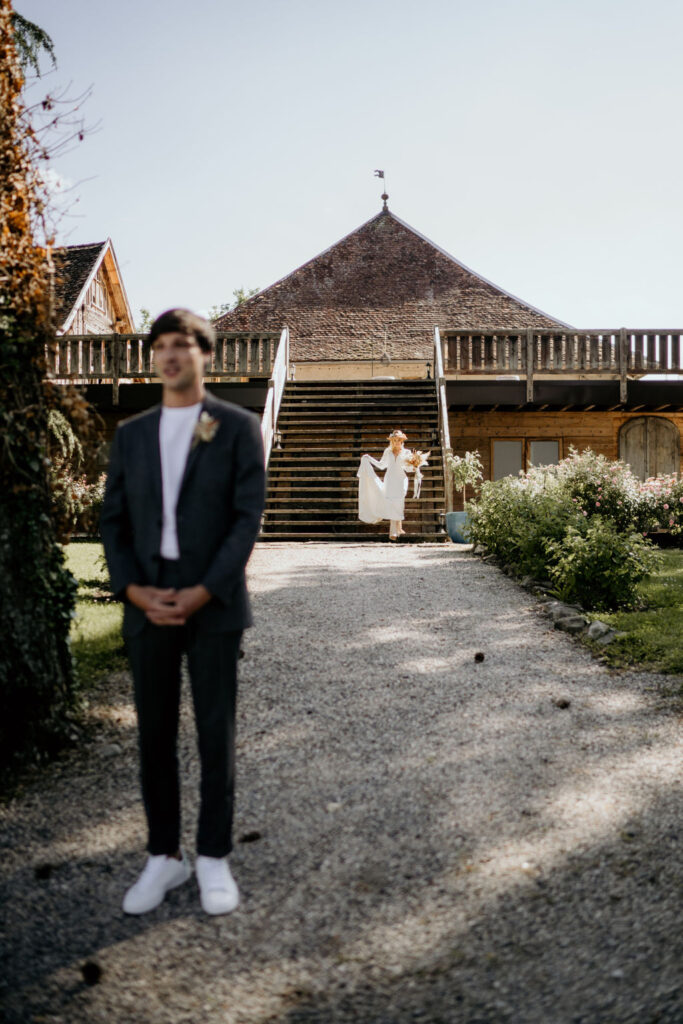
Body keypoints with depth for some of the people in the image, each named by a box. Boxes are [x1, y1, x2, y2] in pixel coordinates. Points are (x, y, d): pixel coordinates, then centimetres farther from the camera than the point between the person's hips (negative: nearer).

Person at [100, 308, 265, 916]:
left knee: (215, 735, 3)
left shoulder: (239, 427, -1)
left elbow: (248, 519, -8)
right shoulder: (131, 434, 10)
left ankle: (214, 859, 20)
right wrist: (135, 592, -9)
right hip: (147, 604, 4)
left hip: (214, 603, -3)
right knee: (155, 735, 9)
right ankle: (165, 858, 24)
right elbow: (114, 522, 7)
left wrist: (203, 593, -16)